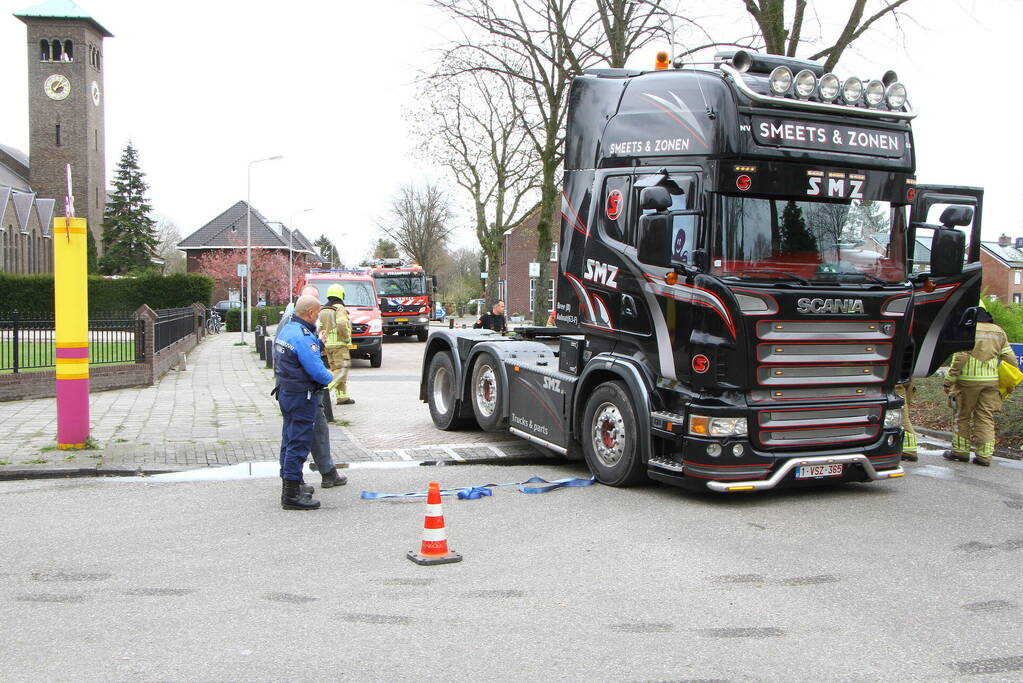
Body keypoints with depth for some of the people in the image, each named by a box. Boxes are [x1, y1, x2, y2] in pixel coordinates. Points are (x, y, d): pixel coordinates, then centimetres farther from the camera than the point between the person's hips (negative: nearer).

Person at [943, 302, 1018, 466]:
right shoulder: (998, 331, 10)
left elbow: (959, 358, -15)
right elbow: (1010, 358, 10)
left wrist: (949, 380, -11)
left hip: (969, 379, -4)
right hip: (992, 380, 5)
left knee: (963, 415, 8)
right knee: (986, 417, 6)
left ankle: (960, 451, 14)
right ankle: (984, 455, 4)